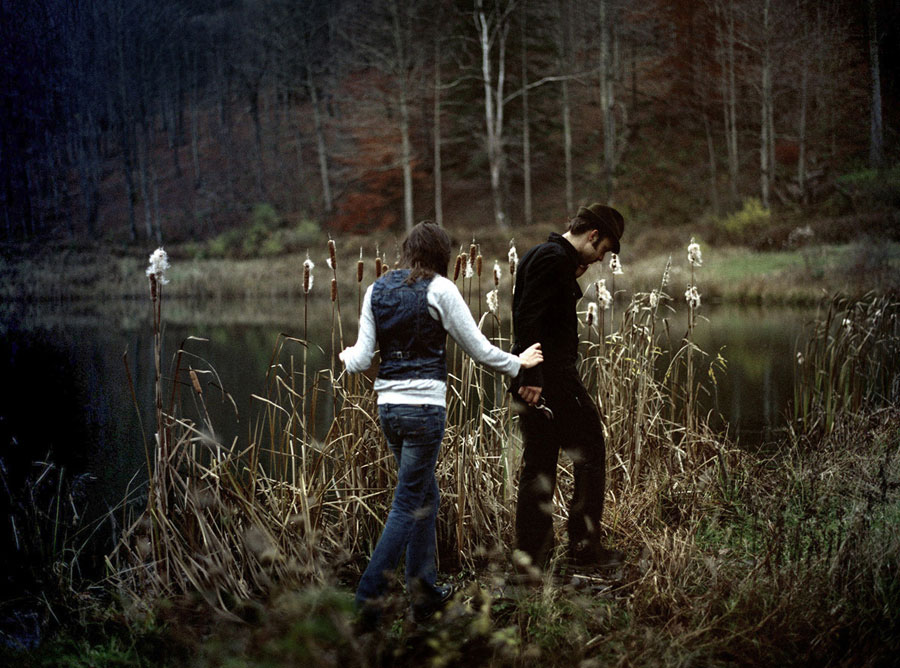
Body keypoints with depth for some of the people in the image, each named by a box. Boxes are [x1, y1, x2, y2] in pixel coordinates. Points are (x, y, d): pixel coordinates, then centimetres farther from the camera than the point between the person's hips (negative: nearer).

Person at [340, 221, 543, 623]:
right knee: (408, 504, -2)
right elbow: (478, 349, -2)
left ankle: (424, 592, 24)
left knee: (425, 496, 19)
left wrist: (347, 357, 29)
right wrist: (517, 363, 14)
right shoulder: (439, 290, -6)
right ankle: (368, 597, -7)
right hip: (425, 407, -6)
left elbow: (362, 359, 6)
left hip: (388, 406, 6)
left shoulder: (376, 291, 9)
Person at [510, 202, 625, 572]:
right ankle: (583, 545, 5)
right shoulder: (555, 258, -12)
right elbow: (528, 319, -21)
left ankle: (531, 554, 15)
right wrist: (532, 375, -25)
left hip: (536, 378, 10)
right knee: (591, 451, 0)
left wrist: (571, 282, 14)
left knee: (538, 464, 11)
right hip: (550, 378, -10)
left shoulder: (544, 255, 19)